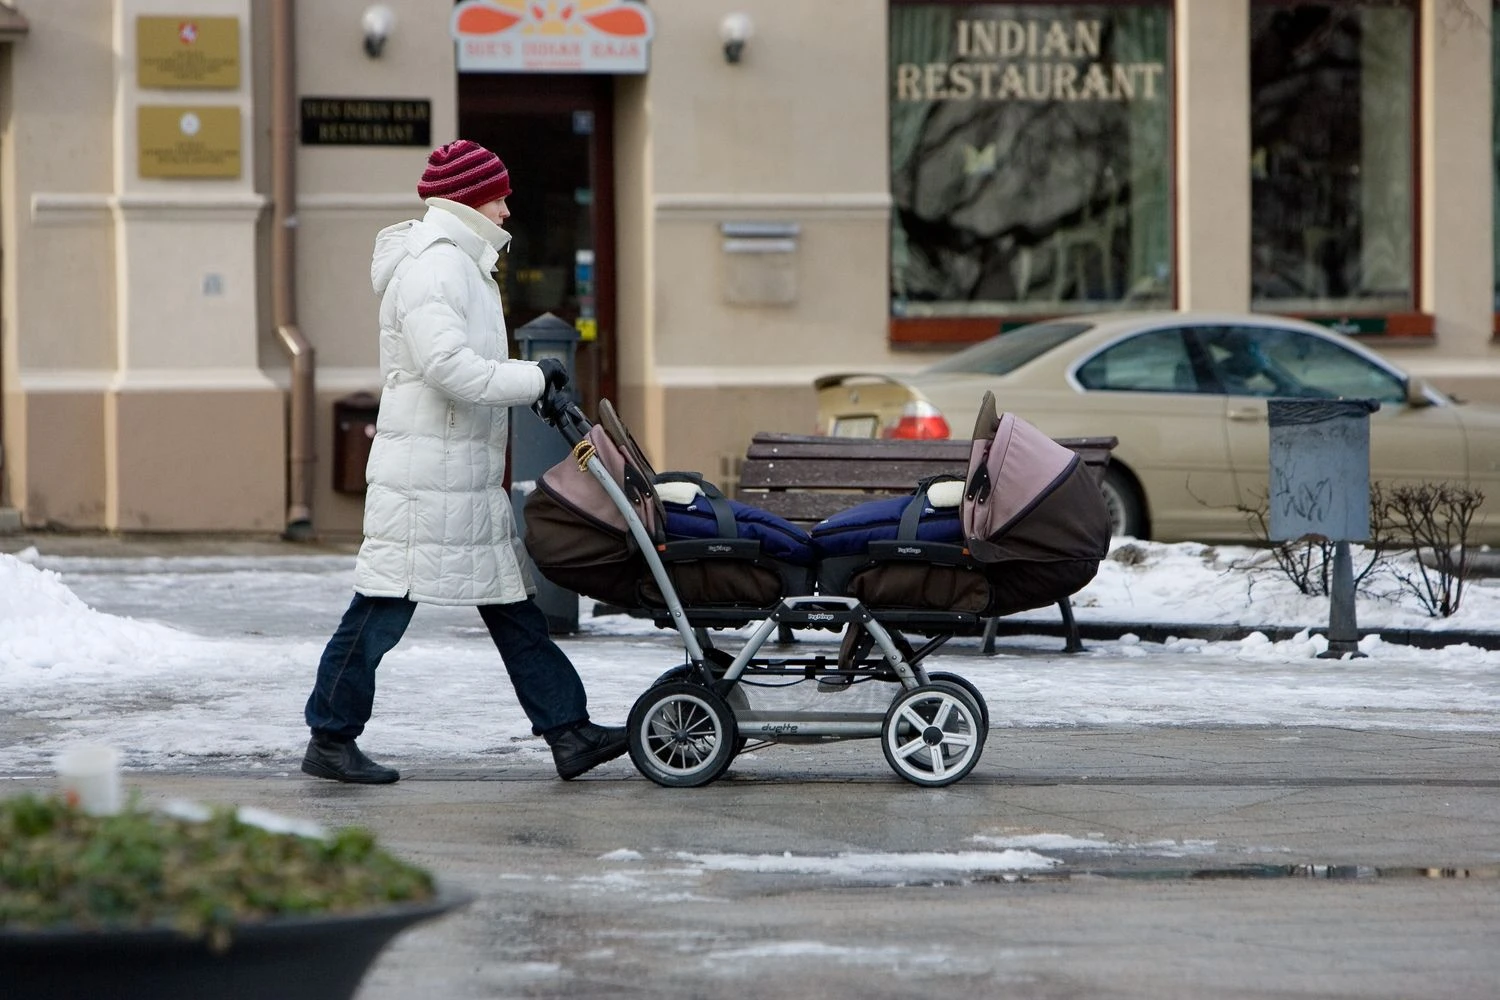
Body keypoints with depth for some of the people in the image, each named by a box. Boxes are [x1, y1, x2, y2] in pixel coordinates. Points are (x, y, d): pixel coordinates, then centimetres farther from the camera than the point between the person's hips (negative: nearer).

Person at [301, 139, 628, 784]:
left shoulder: (461, 266, 20)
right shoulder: (431, 266, -14)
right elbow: (448, 367, -24)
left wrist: (535, 388, 9)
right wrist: (533, 380, -17)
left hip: (469, 480, 11)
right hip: (423, 476, -11)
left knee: (513, 607, 8)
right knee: (383, 607, -5)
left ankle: (568, 733, 9)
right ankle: (330, 740, 4)